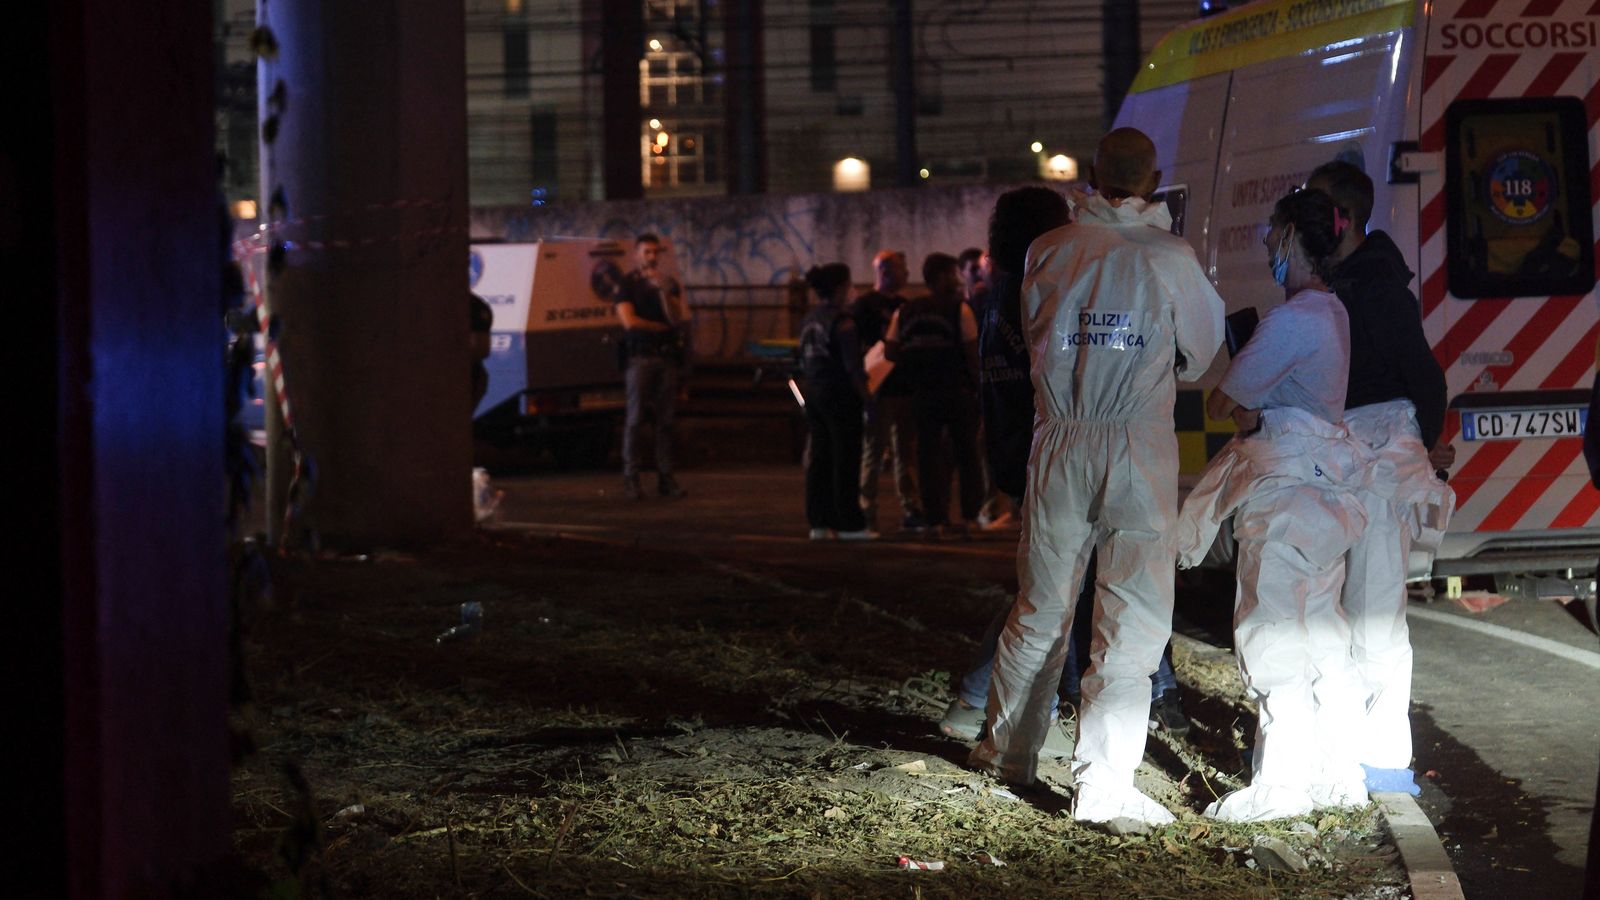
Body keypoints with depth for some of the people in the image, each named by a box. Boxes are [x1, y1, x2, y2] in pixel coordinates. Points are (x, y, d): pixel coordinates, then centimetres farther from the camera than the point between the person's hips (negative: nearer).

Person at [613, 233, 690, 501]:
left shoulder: (669, 283, 15)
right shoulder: (626, 284, 4)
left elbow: (678, 318, 1)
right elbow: (629, 321, -8)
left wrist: (664, 291, -13)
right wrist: (662, 327, 1)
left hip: (667, 357, 4)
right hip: (639, 356, -4)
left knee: (667, 419, 1)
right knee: (635, 418, -6)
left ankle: (665, 477, 4)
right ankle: (630, 479, -6)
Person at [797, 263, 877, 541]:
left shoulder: (810, 320, 10)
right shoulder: (841, 321, -15)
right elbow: (853, 366, -18)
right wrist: (865, 394, -11)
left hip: (814, 393, 8)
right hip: (840, 394, -8)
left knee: (819, 457, 10)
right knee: (846, 459, -3)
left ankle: (819, 521, 11)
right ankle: (849, 524, -1)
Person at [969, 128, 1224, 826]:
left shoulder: (1048, 252, 1)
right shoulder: (1170, 257, -5)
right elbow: (1203, 355, 6)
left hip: (1059, 443, 3)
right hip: (1140, 449, -3)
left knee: (1040, 606, 17)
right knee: (1132, 619, -1)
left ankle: (1009, 750, 31)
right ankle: (1103, 786, -7)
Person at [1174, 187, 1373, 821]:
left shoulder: (1293, 318, -17)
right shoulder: (1332, 312, 14)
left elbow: (1222, 403, -13)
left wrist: (1229, 405, 7)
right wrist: (1253, 412, -1)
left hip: (1284, 485, -10)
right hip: (1325, 487, 10)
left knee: (1274, 636, -6)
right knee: (1323, 636, 13)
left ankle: (1281, 786, -4)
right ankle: (1337, 778, 18)